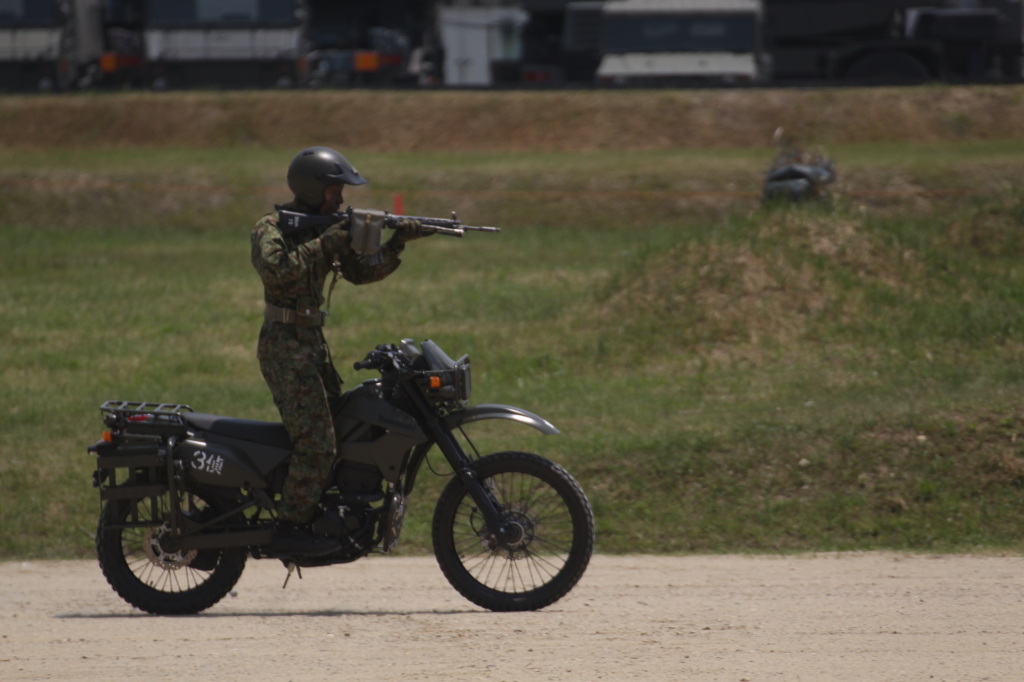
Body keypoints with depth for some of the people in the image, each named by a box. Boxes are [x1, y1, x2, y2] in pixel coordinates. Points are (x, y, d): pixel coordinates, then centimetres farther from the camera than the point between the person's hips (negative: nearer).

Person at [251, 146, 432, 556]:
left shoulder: (326, 228, 14)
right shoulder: (272, 228, -11)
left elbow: (362, 272, 14)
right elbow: (277, 269, -30)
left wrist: (397, 243, 0)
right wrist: (324, 243, -27)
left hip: (312, 343, 9)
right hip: (284, 347, -9)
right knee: (316, 441, -16)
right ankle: (291, 529, -14)